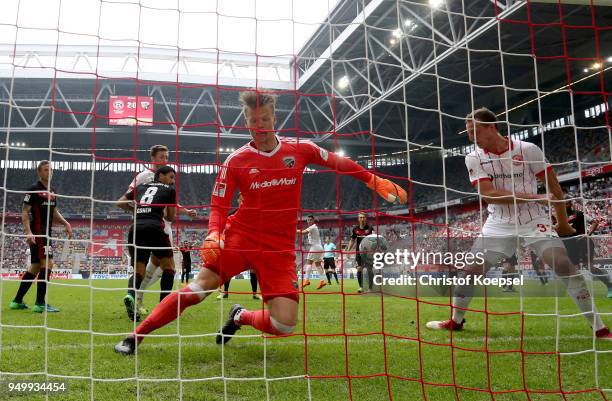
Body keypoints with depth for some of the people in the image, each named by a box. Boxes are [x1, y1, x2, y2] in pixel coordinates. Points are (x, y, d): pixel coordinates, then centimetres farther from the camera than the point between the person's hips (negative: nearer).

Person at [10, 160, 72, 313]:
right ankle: (40, 303, -12)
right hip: (37, 233, -9)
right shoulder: (33, 189, -7)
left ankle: (17, 301, 22)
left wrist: (65, 223, 8)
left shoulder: (52, 191, 16)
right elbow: (25, 212, -10)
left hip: (46, 233, 9)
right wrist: (28, 232, -22)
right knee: (47, 263, -16)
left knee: (35, 267, 12)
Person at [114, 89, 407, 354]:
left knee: (285, 324, -11)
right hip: (240, 236, -1)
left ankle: (240, 317, 21)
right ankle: (136, 336, -1)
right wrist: (214, 234, -18)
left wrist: (375, 180, 13)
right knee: (200, 285, -19)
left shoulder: (300, 149, 2)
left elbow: (338, 162, 16)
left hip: (280, 246, 1)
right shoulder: (235, 161, -1)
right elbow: (218, 206, 2)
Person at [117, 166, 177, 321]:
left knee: (139, 271, 12)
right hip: (154, 228, -4)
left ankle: (131, 295, -20)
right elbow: (171, 217, 16)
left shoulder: (141, 187, 25)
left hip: (135, 229, 4)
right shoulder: (170, 190, 14)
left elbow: (120, 203, 21)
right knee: (168, 266, 15)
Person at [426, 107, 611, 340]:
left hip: (533, 222, -2)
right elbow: (487, 194, -17)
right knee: (471, 269, -1)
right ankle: (456, 320, 21)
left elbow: (553, 186, -1)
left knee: (564, 264, -18)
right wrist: (533, 197, -25)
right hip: (499, 226, 2)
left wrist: (563, 223, 4)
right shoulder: (474, 158, -4)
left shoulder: (528, 150, -9)